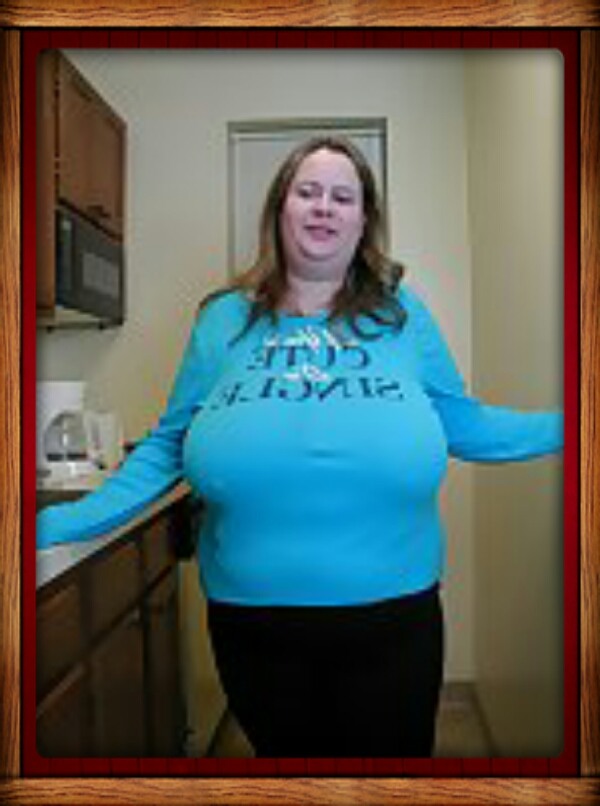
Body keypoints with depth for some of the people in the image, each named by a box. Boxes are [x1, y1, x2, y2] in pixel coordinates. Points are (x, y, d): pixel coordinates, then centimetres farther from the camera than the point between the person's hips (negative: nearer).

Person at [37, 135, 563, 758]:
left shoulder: (401, 313, 3)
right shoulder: (225, 319, 3)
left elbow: (464, 425, 9)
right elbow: (167, 446, 5)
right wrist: (61, 522, -2)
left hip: (393, 617, 0)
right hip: (253, 622, 1)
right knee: (283, 756, 22)